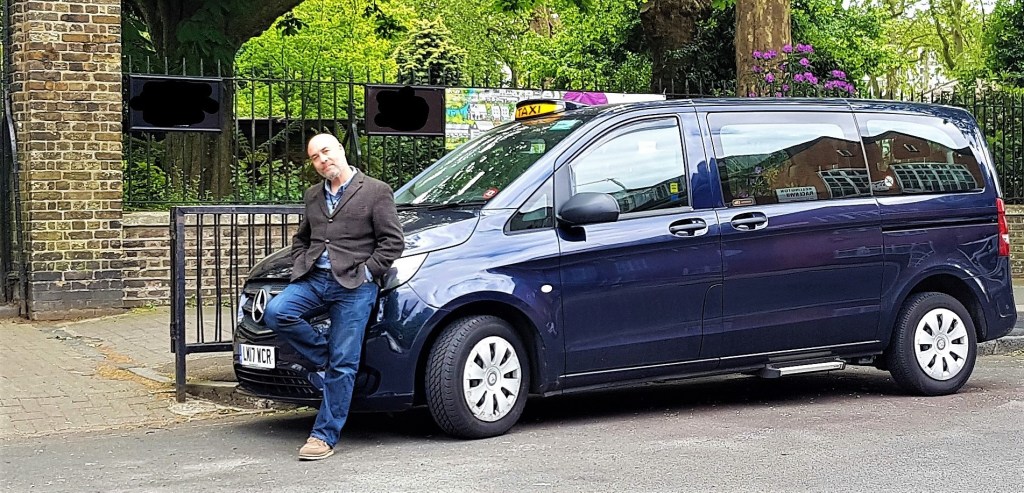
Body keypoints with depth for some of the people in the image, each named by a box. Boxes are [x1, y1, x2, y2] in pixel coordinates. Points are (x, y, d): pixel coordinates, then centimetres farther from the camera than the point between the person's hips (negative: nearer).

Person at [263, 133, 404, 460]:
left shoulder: (376, 192, 0)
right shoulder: (313, 196, 19)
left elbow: (392, 242, -2)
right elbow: (301, 238, 31)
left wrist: (365, 272, -9)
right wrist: (300, 266, 12)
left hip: (354, 286, -5)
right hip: (314, 278, 6)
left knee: (343, 365, -6)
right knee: (276, 313, -22)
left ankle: (325, 435, 1)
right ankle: (323, 359, 2)